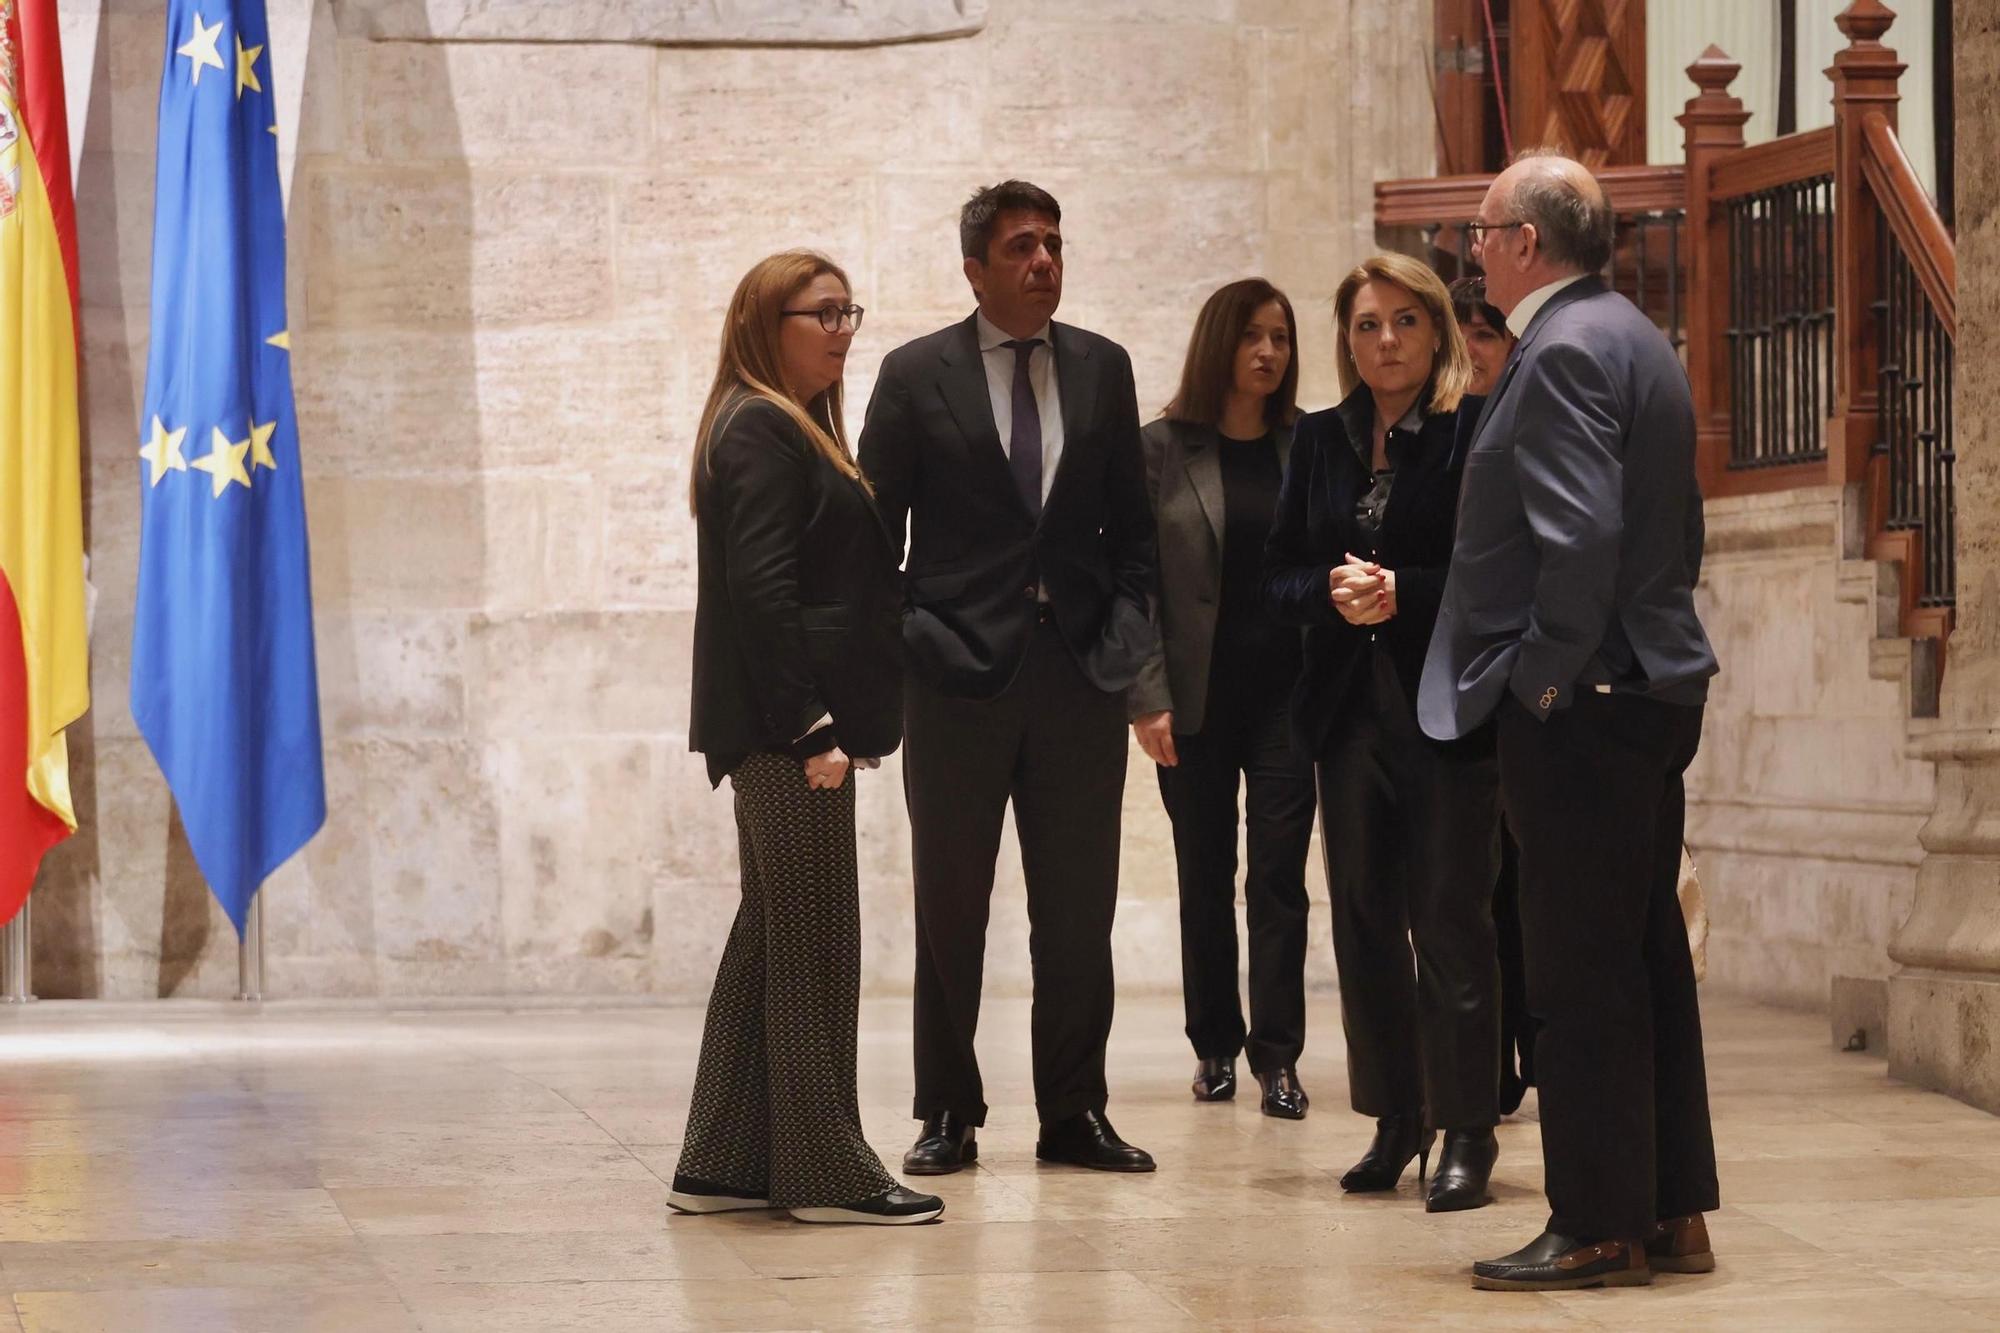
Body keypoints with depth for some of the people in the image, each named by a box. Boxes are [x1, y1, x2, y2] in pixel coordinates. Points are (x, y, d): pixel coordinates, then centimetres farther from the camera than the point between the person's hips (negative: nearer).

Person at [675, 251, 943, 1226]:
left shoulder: (793, 431, 20)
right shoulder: (760, 431, -11)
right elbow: (759, 589, -19)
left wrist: (827, 722, 13)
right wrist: (810, 726, -22)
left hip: (791, 730, 10)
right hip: (788, 729, -10)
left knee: (771, 940, 12)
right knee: (815, 942, -6)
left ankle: (723, 1166, 15)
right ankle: (827, 1173, -1)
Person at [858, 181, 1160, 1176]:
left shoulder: (1102, 369, 9)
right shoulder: (915, 376, 0)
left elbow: (1130, 521, 13)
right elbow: (875, 532, 2)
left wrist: (1126, 628, 2)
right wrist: (911, 639, -7)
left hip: (1080, 675, 2)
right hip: (959, 678, -2)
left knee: (1079, 908, 5)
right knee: (950, 908, 4)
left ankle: (1074, 1113, 13)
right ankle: (948, 1114, 13)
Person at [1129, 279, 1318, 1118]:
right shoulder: (1165, 449, 0)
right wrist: (1146, 696, -10)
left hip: (1286, 691, 1)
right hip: (1196, 695, -1)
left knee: (1280, 874, -2)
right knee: (1205, 877, 8)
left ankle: (1276, 1055, 0)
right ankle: (1215, 1045, 17)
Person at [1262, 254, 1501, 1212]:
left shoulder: (1475, 436, -6)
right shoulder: (1320, 439, 11)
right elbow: (1278, 572, 11)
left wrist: (1404, 592, -19)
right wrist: (1332, 593, -9)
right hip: (1350, 709, 6)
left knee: (1449, 915, -5)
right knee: (1364, 917, 9)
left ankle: (1466, 1131, 1)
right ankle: (1395, 1120, 18)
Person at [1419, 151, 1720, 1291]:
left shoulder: (1565, 352, -15)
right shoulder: (1636, 339, 17)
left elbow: (1581, 534, -24)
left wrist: (1547, 674, -17)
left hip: (1580, 701, -10)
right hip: (1655, 685, 10)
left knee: (1584, 971, -5)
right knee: (1646, 958, 13)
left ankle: (1601, 1229, -2)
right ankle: (1673, 1214, 19)